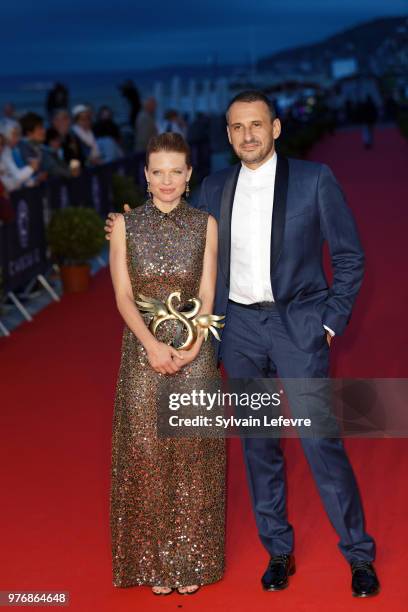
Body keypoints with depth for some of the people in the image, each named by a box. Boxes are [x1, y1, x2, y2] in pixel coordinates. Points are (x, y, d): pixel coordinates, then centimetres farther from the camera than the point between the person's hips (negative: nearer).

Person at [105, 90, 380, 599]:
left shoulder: (314, 179, -4)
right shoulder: (214, 188, 7)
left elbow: (349, 257, 0)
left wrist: (332, 321, -6)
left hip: (298, 325, -4)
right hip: (240, 328, 4)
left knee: (321, 441, -5)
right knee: (257, 444, 10)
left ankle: (359, 553, 10)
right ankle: (278, 551, 24)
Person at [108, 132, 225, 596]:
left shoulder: (205, 224, 3)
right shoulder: (125, 224, 2)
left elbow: (207, 294, -1)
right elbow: (123, 294, -4)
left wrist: (191, 348, -15)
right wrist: (152, 344, -18)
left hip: (194, 351, 0)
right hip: (143, 347, 0)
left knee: (193, 453, 3)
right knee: (145, 453, 2)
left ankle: (191, 561, 17)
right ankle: (154, 562, 16)